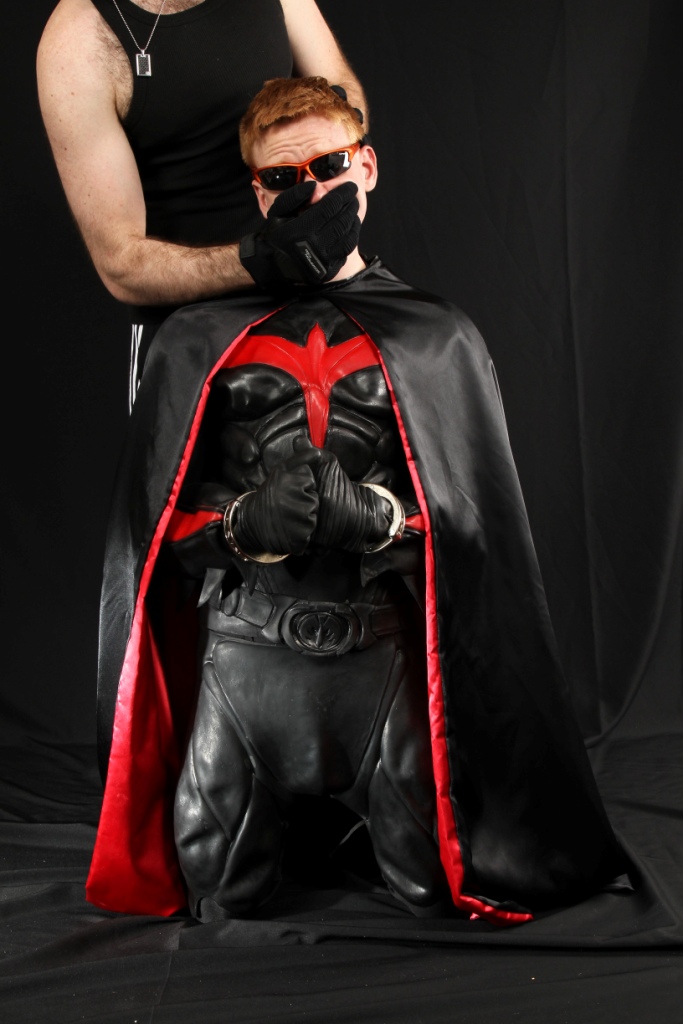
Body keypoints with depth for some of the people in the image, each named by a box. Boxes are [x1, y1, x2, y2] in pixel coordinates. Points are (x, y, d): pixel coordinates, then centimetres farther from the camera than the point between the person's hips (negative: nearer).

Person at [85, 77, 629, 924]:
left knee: (432, 900, 5)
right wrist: (242, 523, -13)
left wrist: (379, 518, -16)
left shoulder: (435, 339, 6)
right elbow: (152, 519, 8)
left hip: (384, 656, -1)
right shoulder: (199, 342, 8)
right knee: (221, 902, 10)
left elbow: (476, 521, 4)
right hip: (242, 655, 1)